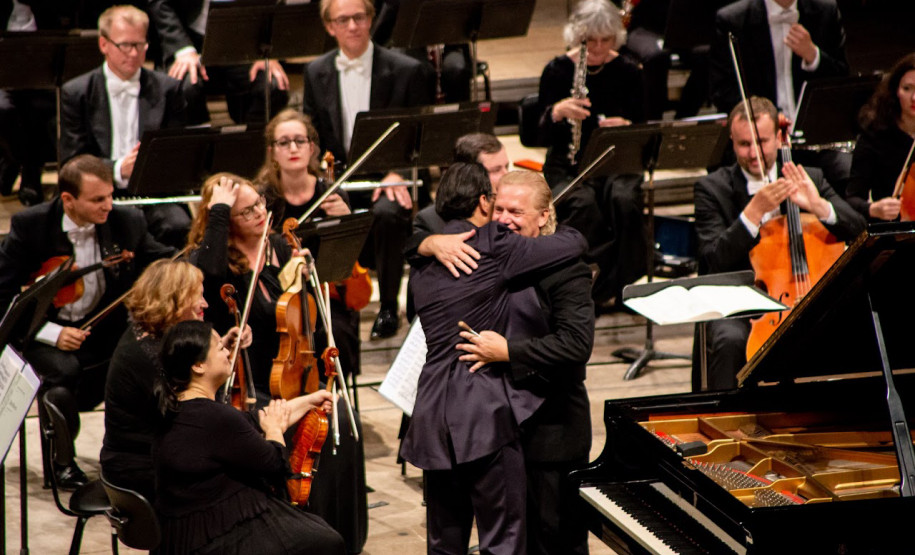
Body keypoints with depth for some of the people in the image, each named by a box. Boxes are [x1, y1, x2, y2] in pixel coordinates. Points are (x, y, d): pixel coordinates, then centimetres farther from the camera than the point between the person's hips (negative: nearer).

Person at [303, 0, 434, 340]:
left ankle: (388, 308, -15)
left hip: (388, 181, -2)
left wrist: (397, 173, -18)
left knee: (386, 214, -37)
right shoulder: (316, 74, 9)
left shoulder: (406, 71, -1)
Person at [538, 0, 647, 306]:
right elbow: (545, 134, -7)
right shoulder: (557, 70, -3)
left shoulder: (627, 71, 2)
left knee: (625, 201, -32)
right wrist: (557, 112, -29)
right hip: (568, 164, -1)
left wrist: (626, 126, -20)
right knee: (584, 205, -34)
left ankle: (627, 285, -17)